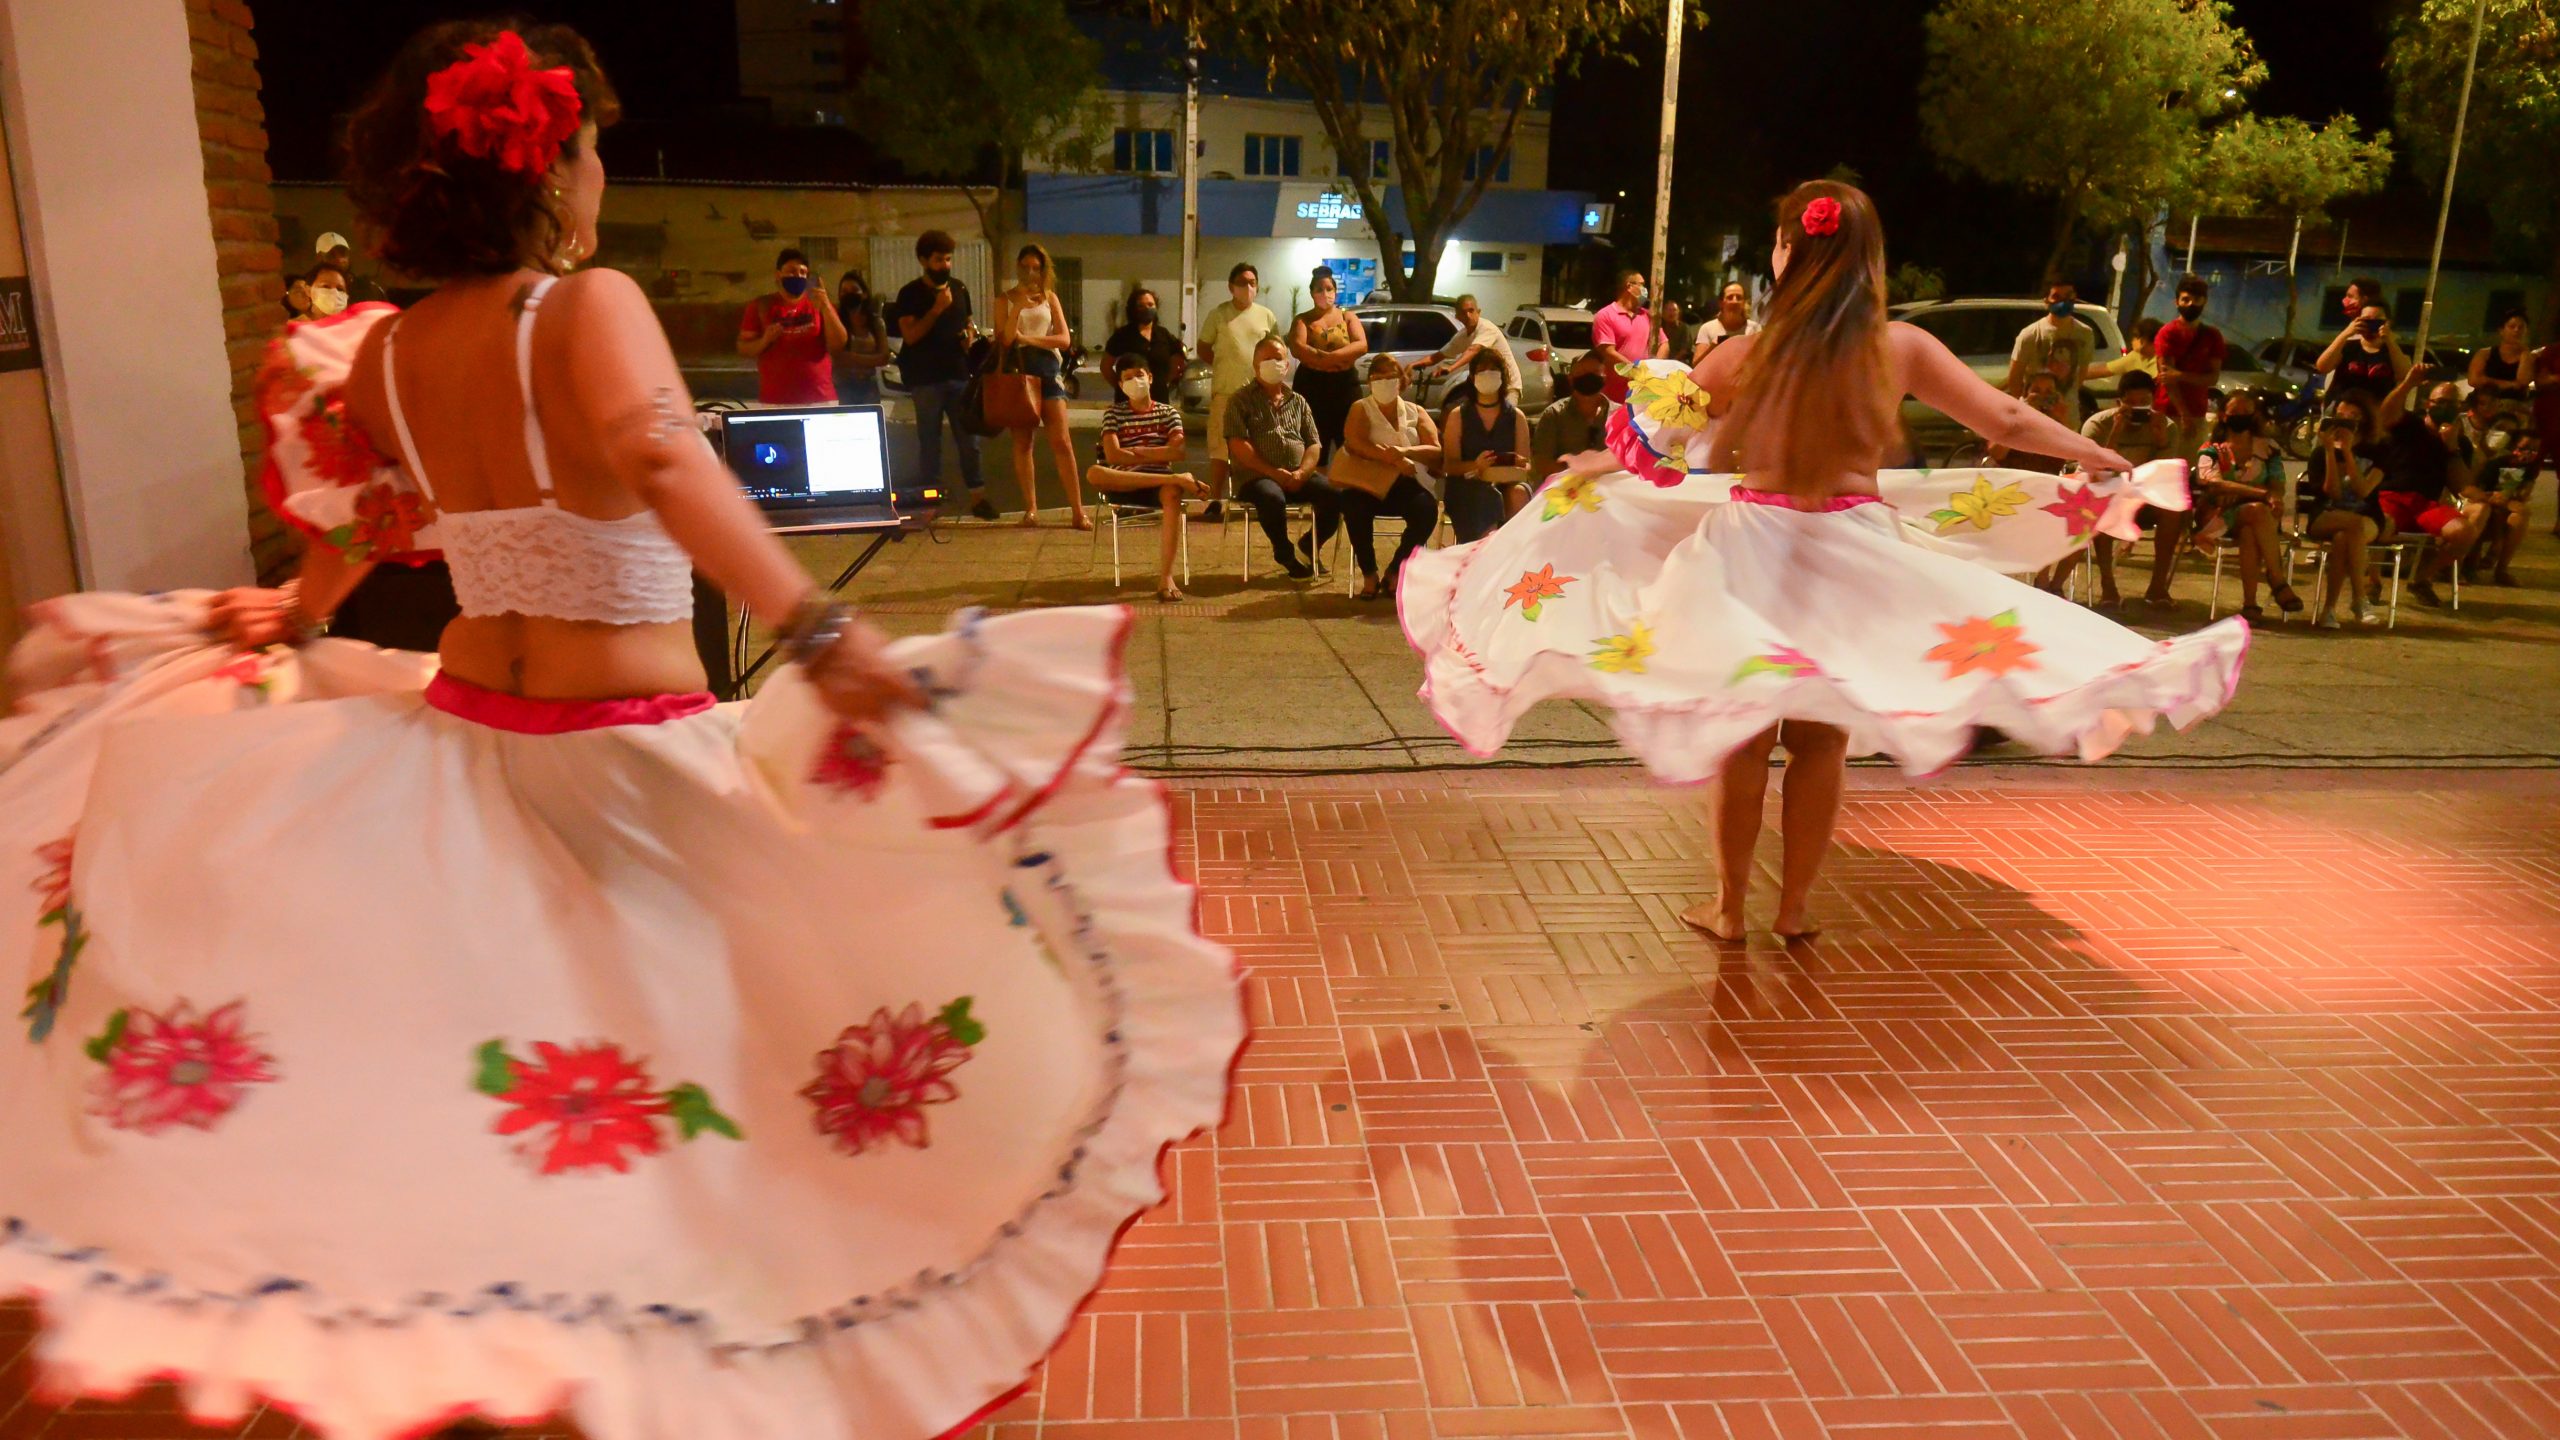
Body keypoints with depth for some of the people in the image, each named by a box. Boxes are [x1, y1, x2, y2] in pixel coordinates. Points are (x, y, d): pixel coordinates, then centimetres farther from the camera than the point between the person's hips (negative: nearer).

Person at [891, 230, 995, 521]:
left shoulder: (959, 288, 11)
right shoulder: (910, 293, -3)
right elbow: (910, 335, -12)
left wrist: (971, 338, 0)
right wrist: (937, 309, -20)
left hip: (959, 375, 4)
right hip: (926, 379, -4)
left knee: (969, 437, 4)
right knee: (929, 441, 1)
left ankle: (977, 496, 10)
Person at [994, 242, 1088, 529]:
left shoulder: (1049, 297, 13)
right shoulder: (1005, 299, 9)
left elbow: (1065, 339, 3)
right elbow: (1004, 341, -2)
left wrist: (1029, 339, -7)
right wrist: (1018, 307, -11)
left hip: (1047, 369, 0)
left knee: (1062, 442, -7)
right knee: (1022, 442, 2)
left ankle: (1077, 511, -7)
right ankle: (1031, 509, 6)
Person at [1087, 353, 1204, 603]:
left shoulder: (1169, 412, 16)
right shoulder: (1113, 413, 14)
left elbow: (1179, 452, -2)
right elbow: (1112, 455, -3)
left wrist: (1136, 451, -4)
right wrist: (1158, 456, -4)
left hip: (1158, 484, 0)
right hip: (1123, 484, 0)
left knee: (1173, 493, -39)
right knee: (1093, 474, -35)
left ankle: (1165, 577, -42)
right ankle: (1176, 478, -36)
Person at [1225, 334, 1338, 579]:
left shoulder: (1298, 402, 21)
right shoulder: (1240, 401, 8)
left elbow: (1314, 445, 14)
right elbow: (1238, 446, -5)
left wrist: (1302, 472, -9)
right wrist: (1273, 473, -16)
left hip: (1298, 477, 4)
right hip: (1257, 476, -4)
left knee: (1336, 495, -23)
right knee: (1272, 497, -39)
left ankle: (1309, 547, 4)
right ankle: (1285, 552, -10)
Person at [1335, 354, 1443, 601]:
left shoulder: (1416, 412, 18)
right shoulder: (1360, 409, 14)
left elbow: (1435, 451, 4)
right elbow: (1355, 443, -7)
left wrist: (1404, 451, -16)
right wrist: (1393, 459, -19)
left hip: (1408, 485, 2)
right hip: (1369, 483, -1)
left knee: (1427, 508, -30)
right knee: (1353, 504, -35)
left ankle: (1396, 572, -12)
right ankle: (1369, 574, -20)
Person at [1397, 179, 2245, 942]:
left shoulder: (1749, 354, -10)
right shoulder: (1903, 349, -6)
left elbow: (1647, 436, -3)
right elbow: (2008, 420, 2)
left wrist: (1592, 467, 16)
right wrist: (2094, 455, 19)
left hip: (1754, 552, -1)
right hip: (1854, 554, 1)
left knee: (1744, 738, 11)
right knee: (1821, 741, 13)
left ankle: (1728, 905, 21)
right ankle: (1796, 905, 24)